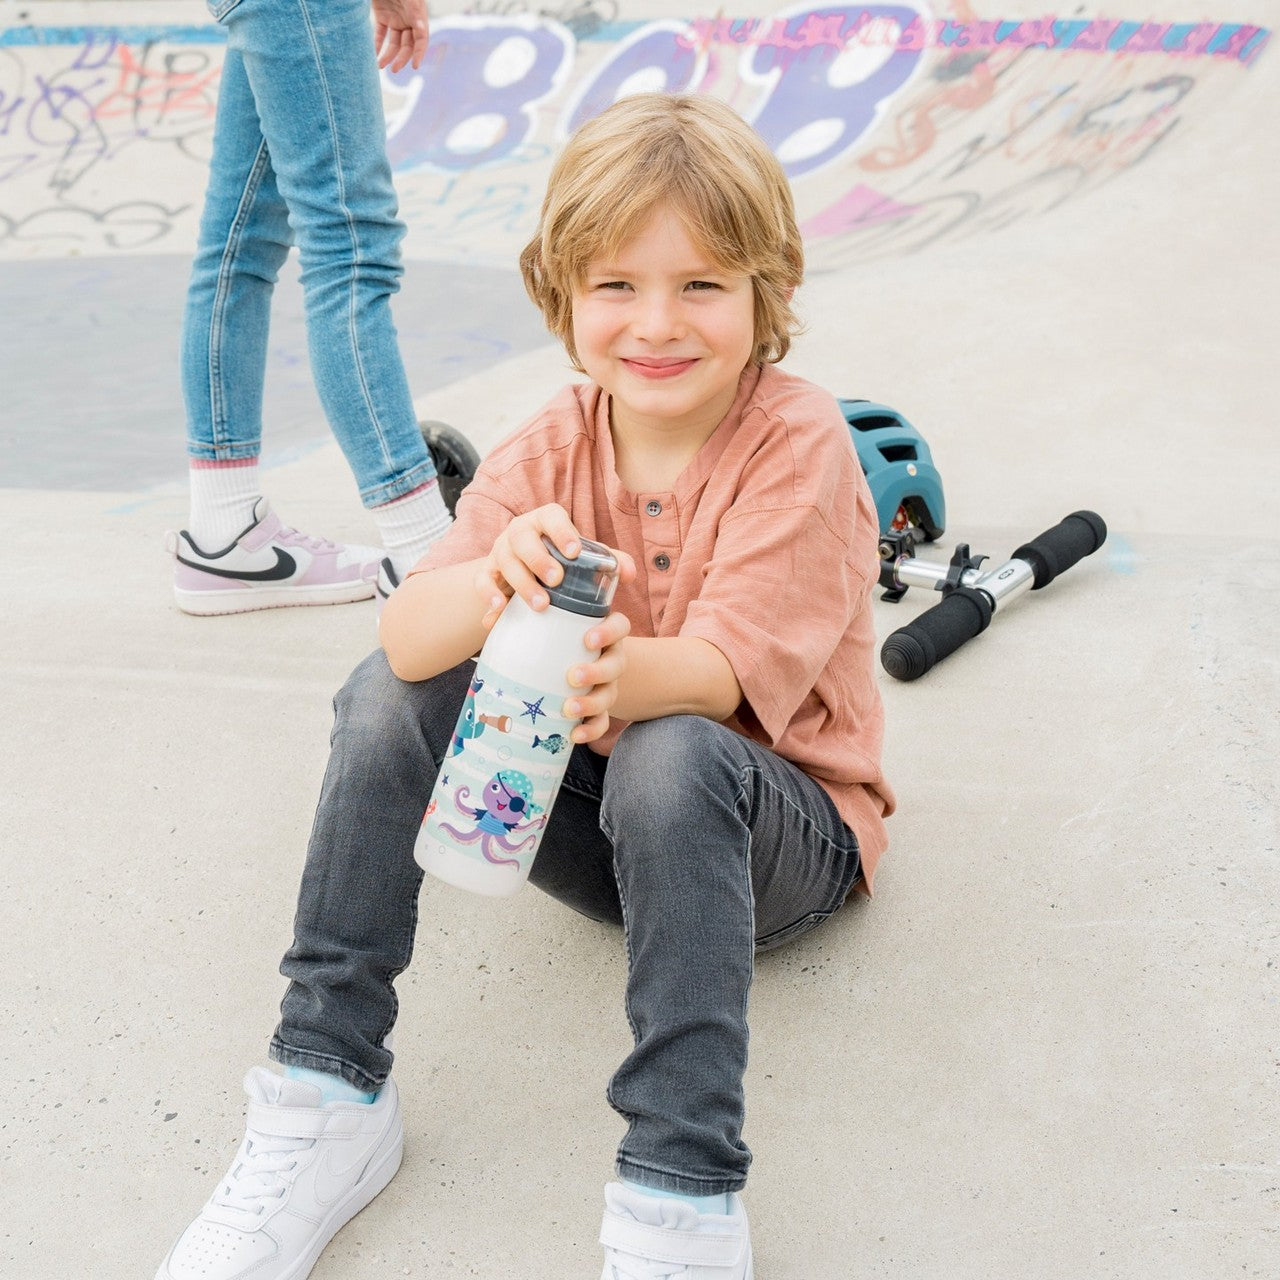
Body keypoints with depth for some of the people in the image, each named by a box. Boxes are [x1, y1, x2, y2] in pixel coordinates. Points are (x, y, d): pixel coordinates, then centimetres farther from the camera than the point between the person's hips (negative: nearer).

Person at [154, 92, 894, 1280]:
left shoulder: (800, 443, -17)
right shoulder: (552, 450, -6)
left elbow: (731, 669, -26)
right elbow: (406, 633, -21)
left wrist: (626, 678, -49)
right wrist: (497, 580, -44)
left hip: (775, 826, -4)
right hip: (585, 798, 5)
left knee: (669, 758, -38)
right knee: (391, 690, -16)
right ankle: (328, 1093, -10)